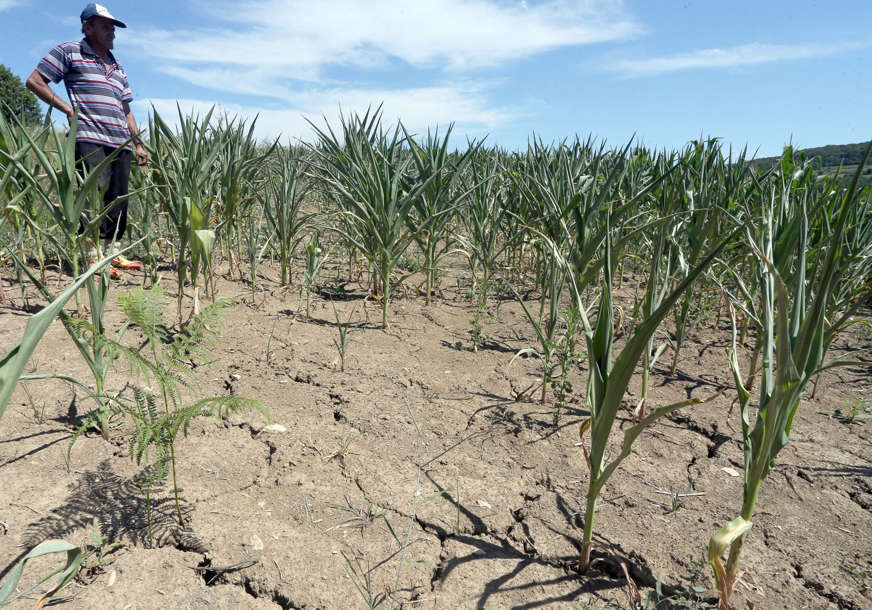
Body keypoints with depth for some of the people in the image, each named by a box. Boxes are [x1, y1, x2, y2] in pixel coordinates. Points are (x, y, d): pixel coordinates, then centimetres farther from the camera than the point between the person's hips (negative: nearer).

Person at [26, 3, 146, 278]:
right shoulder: (69, 52, 9)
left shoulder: (117, 67, 27)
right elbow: (34, 81, 6)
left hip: (120, 143, 6)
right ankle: (92, 256, -15)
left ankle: (114, 252, 9)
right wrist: (68, 109, -3)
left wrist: (138, 144, 16)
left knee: (118, 199, 3)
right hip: (89, 139, -6)